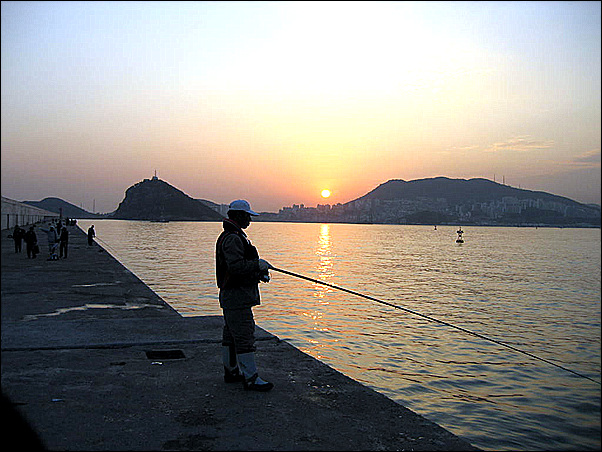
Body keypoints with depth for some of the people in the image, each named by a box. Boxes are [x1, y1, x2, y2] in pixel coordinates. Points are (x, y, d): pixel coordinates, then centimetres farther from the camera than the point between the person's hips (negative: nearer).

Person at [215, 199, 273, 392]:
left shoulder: (234, 236, 18)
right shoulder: (232, 238, -17)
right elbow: (236, 267, -27)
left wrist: (259, 273, 12)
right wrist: (258, 264, -16)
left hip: (230, 296, 11)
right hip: (236, 296, -11)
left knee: (231, 335, 17)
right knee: (244, 336, -8)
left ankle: (231, 371, 28)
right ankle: (251, 378, -5)